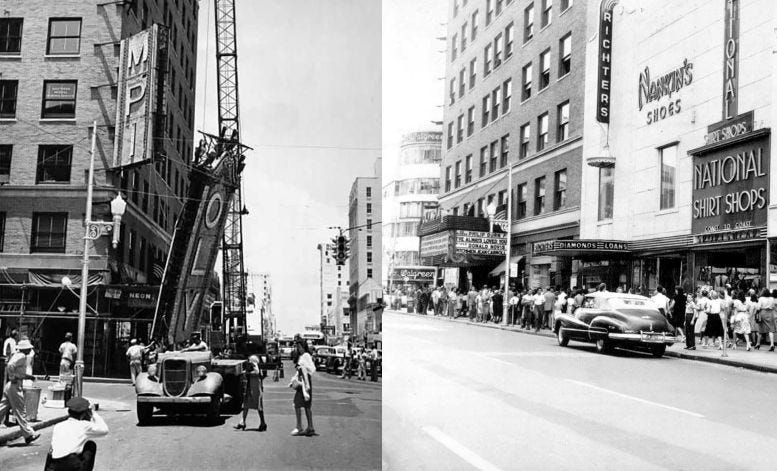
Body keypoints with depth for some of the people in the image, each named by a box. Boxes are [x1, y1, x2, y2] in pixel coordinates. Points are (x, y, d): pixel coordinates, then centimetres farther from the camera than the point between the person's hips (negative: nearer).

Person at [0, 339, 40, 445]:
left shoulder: (16, 355, 17)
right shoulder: (22, 356, -13)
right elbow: (10, 366, -27)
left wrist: (28, 376, 19)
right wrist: (13, 378, -18)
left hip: (8, 386, 9)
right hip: (15, 386, -9)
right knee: (20, 412, -3)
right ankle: (29, 435, 3)